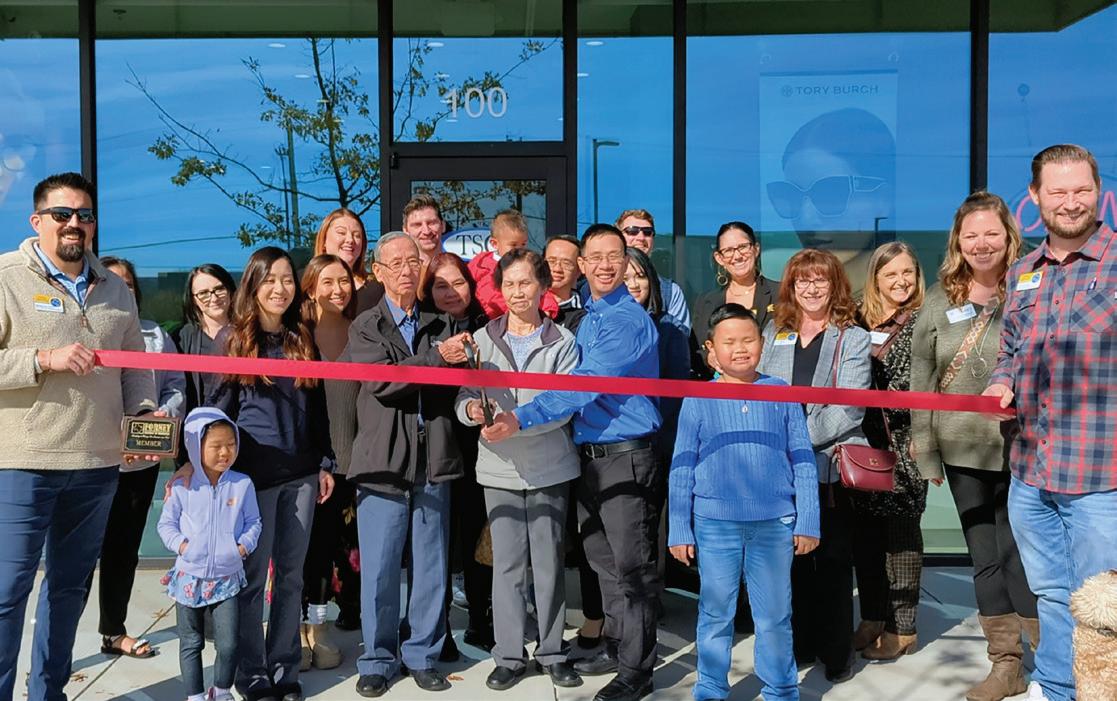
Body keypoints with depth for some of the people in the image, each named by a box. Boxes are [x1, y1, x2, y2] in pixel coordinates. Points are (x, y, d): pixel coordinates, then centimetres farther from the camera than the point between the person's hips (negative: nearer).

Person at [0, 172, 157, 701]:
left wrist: (144, 415, 0)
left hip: (99, 464, 6)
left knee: (70, 585, 15)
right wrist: (45, 359, -20)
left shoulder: (115, 290, 13)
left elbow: (135, 368, 15)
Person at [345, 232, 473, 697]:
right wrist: (438, 357, -20)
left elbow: (452, 384, 8)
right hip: (384, 461, -3)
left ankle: (422, 654, 22)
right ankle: (378, 660, 18)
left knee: (431, 566, 8)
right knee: (379, 568, 3)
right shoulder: (365, 327, 4)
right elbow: (381, 380, -13)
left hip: (433, 462, 3)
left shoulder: (440, 325, 14)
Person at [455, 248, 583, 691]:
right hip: (499, 467, 1)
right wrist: (472, 410, -20)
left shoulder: (562, 342, 0)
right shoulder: (483, 339, 7)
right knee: (507, 563, 5)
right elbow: (464, 397, 3)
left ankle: (553, 651, 20)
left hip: (549, 466, -1)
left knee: (548, 562, 7)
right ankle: (509, 655, 16)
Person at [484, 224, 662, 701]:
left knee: (632, 566, 0)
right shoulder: (589, 317, 12)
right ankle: (615, 646, 32)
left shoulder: (627, 320, -16)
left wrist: (522, 419, -30)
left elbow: (586, 384, -25)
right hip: (589, 455, 9)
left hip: (626, 458, -9)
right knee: (604, 562, 18)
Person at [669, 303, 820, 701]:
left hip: (775, 523, 0)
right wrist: (679, 529, 1)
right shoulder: (697, 400, 1)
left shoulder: (781, 394, 3)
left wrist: (807, 522, 3)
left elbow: (803, 462, 6)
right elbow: (681, 469, 3)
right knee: (715, 615, 11)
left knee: (775, 617, 10)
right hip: (714, 524, 0)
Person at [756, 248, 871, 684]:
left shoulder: (852, 339, 2)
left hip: (829, 464, -3)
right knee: (791, 557, 10)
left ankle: (836, 651, 16)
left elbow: (849, 408, -9)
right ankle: (799, 643, 24)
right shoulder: (773, 333, 13)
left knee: (833, 560, 3)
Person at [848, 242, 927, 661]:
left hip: (903, 441, -5)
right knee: (865, 528, 8)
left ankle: (902, 628, 9)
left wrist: (923, 438, -16)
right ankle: (872, 618, 20)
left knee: (901, 531, 0)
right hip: (864, 441, 5)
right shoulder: (862, 322, 11)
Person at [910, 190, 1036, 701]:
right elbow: (921, 379, 5)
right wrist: (925, 452, 2)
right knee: (984, 558, 11)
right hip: (963, 451, 3)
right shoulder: (939, 301, 5)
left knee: (1019, 558, -4)